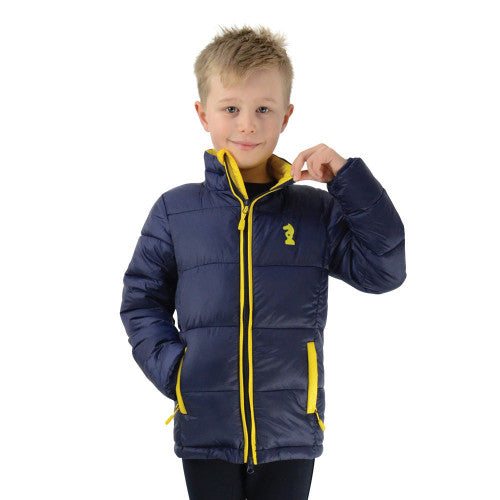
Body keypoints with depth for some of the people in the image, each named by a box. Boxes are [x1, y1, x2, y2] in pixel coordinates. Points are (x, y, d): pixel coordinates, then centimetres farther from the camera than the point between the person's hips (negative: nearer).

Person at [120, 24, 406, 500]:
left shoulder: (317, 211, 4)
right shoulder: (175, 210, 3)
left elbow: (384, 270, -2)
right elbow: (141, 299, 7)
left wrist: (350, 180, -7)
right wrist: (169, 366, -9)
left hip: (291, 433, 1)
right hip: (205, 431, 0)